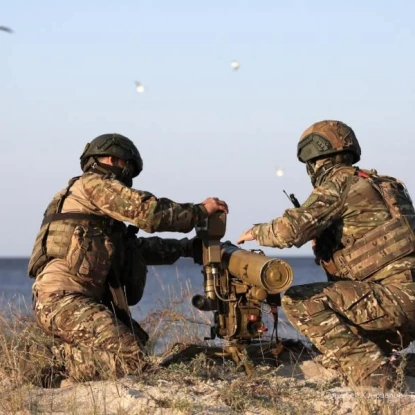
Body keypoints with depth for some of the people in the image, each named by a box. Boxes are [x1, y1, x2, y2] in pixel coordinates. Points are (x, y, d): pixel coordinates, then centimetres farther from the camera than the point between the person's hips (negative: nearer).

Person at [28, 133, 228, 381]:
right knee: (131, 360, -21)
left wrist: (189, 247, 28)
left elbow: (137, 247, 32)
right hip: (63, 300, -10)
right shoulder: (92, 184, -1)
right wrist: (201, 211, -1)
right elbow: (147, 210, -11)